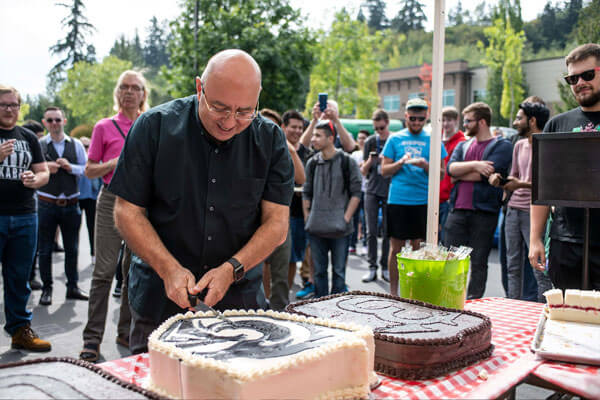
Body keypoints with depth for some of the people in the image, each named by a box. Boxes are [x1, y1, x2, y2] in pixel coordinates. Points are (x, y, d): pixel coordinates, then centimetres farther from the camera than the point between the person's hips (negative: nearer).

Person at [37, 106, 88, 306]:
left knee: (72, 248, 10)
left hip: (71, 204, 2)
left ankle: (72, 287, 21)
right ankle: (46, 289, 16)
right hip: (46, 204, -2)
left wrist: (70, 167, -12)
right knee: (45, 249, 4)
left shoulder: (76, 145, 7)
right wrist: (45, 168, -18)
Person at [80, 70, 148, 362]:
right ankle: (92, 337, 2)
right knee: (104, 270, -5)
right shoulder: (105, 127, 5)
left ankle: (127, 332, 18)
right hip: (112, 200, -3)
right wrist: (113, 164, -11)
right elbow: (89, 170, 6)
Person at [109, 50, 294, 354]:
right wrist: (169, 269, -16)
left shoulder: (270, 139, -3)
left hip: (240, 299, 1)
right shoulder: (155, 126, -8)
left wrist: (231, 269, -16)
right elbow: (128, 211, -5)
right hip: (159, 299, 0)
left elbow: (277, 223, -4)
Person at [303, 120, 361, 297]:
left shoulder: (347, 162, -2)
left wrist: (346, 218, -9)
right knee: (319, 271, 11)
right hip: (316, 229, 4)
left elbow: (356, 193, -2)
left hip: (340, 229, -3)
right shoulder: (312, 163, 9)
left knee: (339, 271, 3)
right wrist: (307, 217, 7)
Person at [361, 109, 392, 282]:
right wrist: (369, 161, -12)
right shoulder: (370, 142, 7)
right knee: (371, 232, 2)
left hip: (390, 191, -1)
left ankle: (385, 267, 13)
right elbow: (363, 172, 8)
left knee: (387, 232, 3)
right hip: (372, 191, 2)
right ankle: (372, 267, 9)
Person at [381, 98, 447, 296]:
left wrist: (425, 165, -14)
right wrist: (401, 162, -12)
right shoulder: (395, 139, 7)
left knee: (418, 246, 4)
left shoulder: (432, 140, 7)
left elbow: (441, 173, 5)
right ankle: (393, 291, 15)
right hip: (397, 200, 0)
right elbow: (384, 170, 6)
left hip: (423, 201, 0)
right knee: (396, 246, 4)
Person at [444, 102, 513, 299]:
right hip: (457, 210, 4)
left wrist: (459, 176, -1)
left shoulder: (502, 146, 2)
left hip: (483, 211, -4)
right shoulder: (462, 145, 19)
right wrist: (474, 165, -14)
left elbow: (485, 174, -13)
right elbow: (451, 168, 0)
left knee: (478, 262, 3)